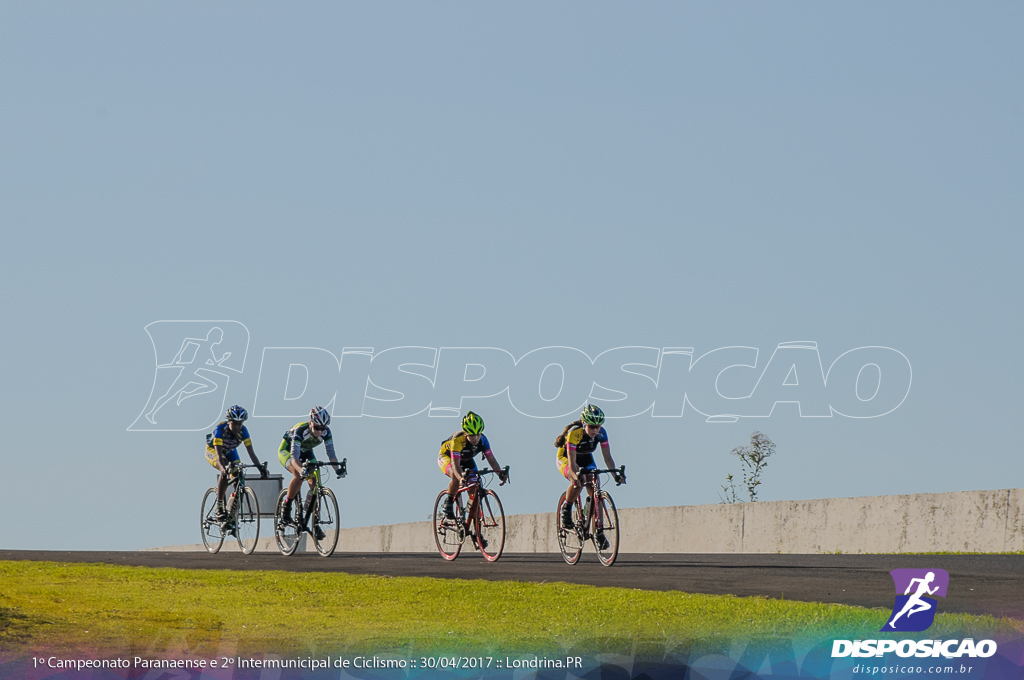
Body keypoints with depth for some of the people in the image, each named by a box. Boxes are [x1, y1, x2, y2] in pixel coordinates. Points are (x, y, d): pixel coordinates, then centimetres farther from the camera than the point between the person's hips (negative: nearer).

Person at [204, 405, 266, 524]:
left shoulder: (242, 430, -25)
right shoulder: (220, 429, -36)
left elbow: (251, 451, -26)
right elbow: (218, 453, -44)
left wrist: (259, 466, -41)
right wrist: (223, 468, -61)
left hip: (230, 452, 5)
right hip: (212, 451, -5)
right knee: (225, 472, -31)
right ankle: (219, 509, -28)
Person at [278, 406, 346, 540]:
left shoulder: (326, 432, -23)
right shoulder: (300, 430, -38)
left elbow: (331, 453, -25)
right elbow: (294, 456, -45)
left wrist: (338, 468, -43)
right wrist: (301, 470, -63)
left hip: (306, 452, 5)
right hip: (286, 451, -5)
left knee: (315, 481, -13)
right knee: (298, 476, -34)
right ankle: (287, 507, -14)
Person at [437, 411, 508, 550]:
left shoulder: (482, 440, -25)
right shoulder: (457, 440, -38)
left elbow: (491, 458, -26)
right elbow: (455, 464, -45)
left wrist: (500, 472, -45)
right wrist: (461, 476, -65)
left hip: (467, 460, 5)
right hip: (446, 458, -5)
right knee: (456, 477, -40)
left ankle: (477, 534, -2)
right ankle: (448, 503, -11)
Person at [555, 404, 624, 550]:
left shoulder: (601, 433, -24)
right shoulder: (574, 433, -36)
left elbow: (607, 457, -20)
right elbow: (572, 462, -38)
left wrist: (615, 474, -35)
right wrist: (577, 475, -56)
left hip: (585, 459, 5)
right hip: (564, 458, -5)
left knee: (594, 491, -10)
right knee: (578, 482, -34)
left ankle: (599, 532, -3)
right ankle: (566, 510, -9)